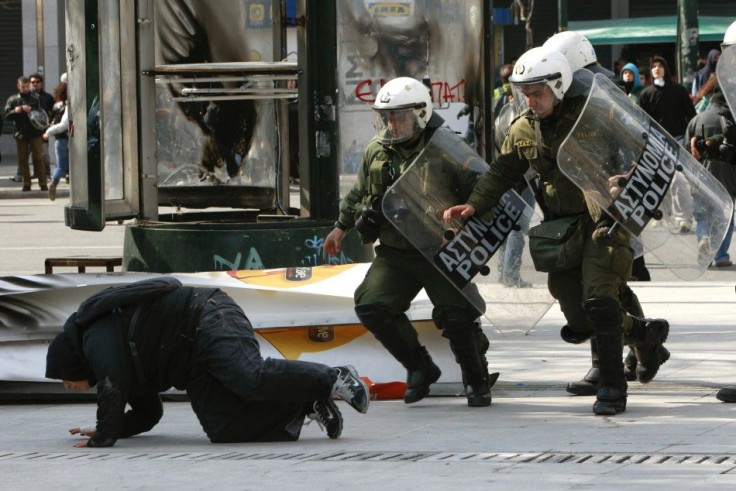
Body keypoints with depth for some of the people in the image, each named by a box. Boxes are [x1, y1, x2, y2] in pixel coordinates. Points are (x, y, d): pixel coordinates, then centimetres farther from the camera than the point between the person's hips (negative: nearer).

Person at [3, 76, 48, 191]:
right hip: (20, 134, 1)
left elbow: (42, 115, 4)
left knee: (39, 158, -3)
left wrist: (31, 111, -14)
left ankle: (43, 183, 0)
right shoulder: (12, 100, 8)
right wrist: (15, 111, -16)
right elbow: (7, 116, 4)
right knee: (22, 160, 4)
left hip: (35, 133, -1)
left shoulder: (35, 100, 7)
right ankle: (26, 184, 11)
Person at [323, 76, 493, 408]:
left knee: (457, 315, -13)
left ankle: (477, 381, 12)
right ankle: (419, 368, 9)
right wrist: (342, 226, 29)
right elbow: (360, 191, 23)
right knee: (371, 307, -9)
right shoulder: (376, 150, 6)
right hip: (395, 252, 5)